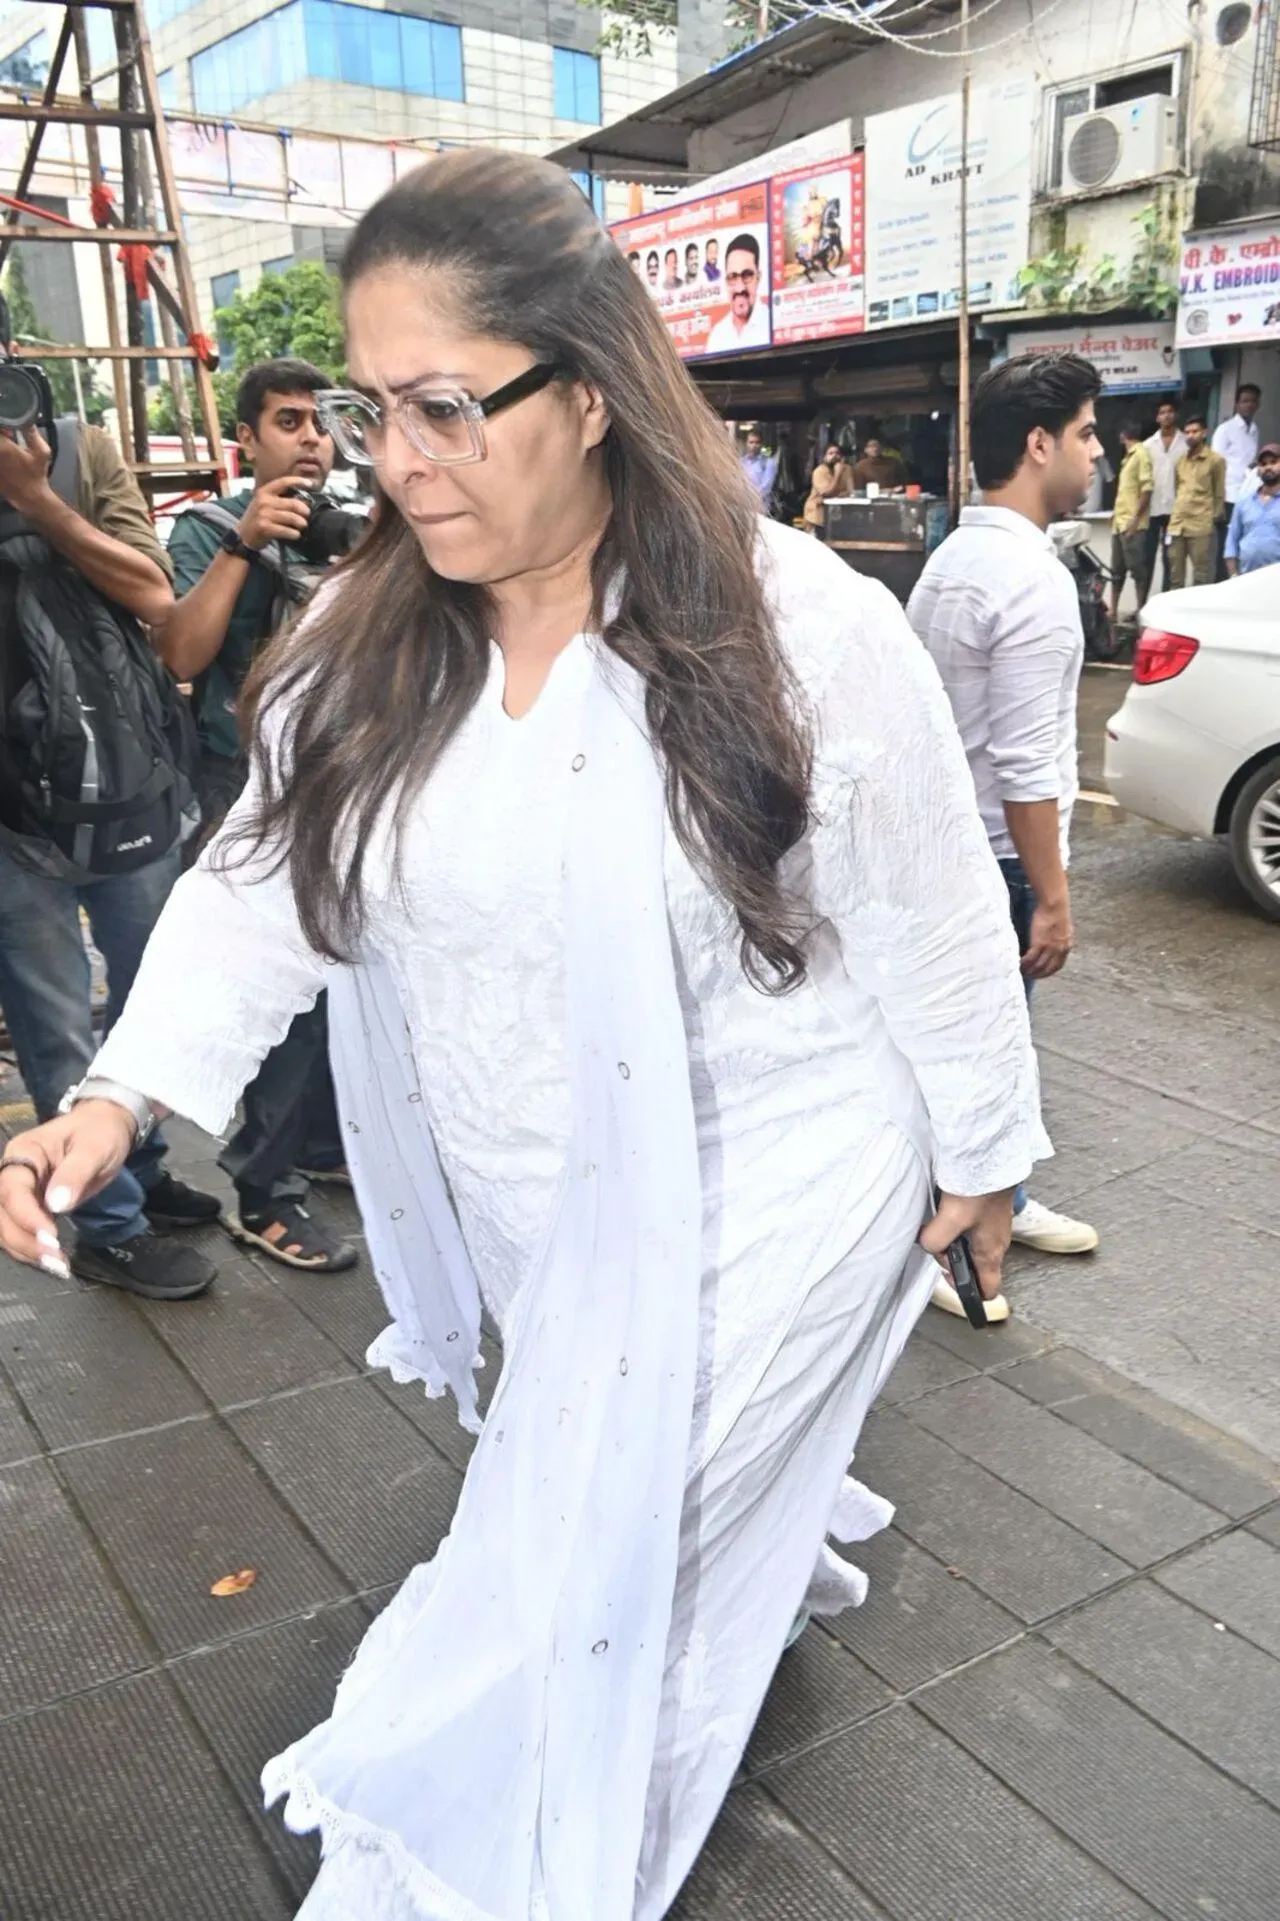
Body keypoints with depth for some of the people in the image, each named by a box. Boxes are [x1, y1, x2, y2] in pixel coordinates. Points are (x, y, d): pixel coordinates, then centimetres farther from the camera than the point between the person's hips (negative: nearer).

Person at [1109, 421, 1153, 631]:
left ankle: (1141, 612, -2)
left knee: (1137, 568, -6)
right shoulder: (1129, 456, 18)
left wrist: (1135, 518, -20)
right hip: (1120, 522, 9)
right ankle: (1113, 612, 15)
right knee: (1117, 570, 10)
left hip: (1133, 523, -9)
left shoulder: (1141, 454, -9)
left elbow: (1147, 488, -16)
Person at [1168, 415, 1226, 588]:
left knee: (1201, 578, -3)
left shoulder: (1216, 460, 0)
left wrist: (1214, 519, 0)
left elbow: (1219, 494, 1)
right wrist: (1176, 513, 15)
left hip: (1202, 527, -5)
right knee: (1175, 576, 8)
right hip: (1177, 525, 5)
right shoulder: (1181, 459, 16)